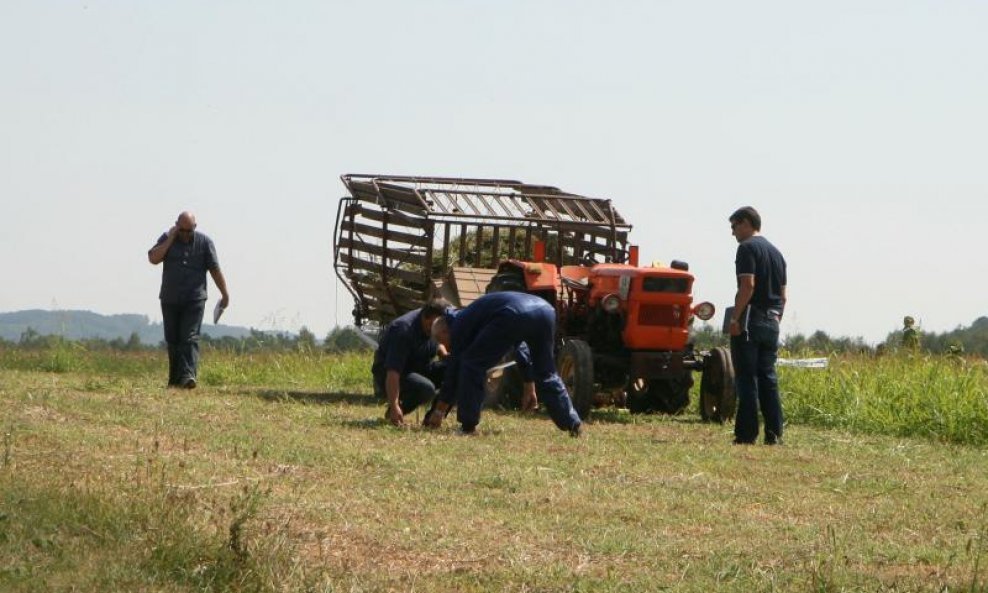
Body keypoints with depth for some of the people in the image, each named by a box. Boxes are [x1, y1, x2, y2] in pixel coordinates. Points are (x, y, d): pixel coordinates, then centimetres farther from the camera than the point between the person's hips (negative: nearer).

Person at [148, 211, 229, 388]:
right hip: (170, 299, 3)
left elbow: (215, 269, 2)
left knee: (190, 338, -14)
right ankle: (174, 378, 18)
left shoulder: (204, 242, 0)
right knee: (172, 339, 8)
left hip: (194, 300, -3)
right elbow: (153, 258, -12)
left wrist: (225, 295, 3)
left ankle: (188, 375, -25)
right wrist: (171, 239, -13)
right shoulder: (167, 239, 3)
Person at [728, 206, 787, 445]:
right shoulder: (776, 252, 19)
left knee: (747, 379, -6)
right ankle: (774, 434, 3)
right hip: (772, 322, 7)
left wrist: (735, 318, -18)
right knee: (768, 378, 8)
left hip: (750, 320, -7)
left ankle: (746, 434, -8)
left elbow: (748, 285, -18)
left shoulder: (747, 248, -7)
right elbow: (782, 295, 19)